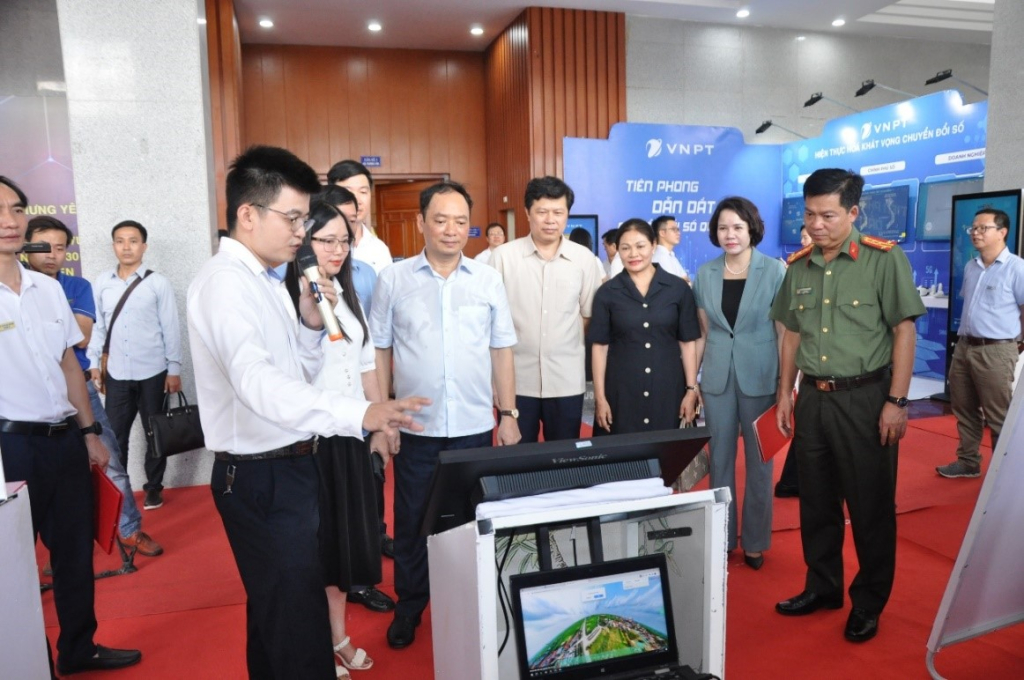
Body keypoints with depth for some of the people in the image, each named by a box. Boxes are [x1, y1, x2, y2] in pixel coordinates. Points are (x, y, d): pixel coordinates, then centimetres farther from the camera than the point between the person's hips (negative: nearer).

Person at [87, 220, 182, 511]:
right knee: (115, 434, 7)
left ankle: (154, 488, 24)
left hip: (152, 373, -2)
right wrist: (94, 363, 3)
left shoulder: (158, 283, -4)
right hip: (116, 374, 2)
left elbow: (171, 328, -3)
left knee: (154, 433, 10)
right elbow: (98, 326, 7)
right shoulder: (102, 283, 3)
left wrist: (174, 369, -4)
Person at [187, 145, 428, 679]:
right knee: (301, 624, -2)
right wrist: (360, 414, -45)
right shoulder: (225, 283, -18)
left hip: (287, 468, 10)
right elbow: (258, 383, -34)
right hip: (261, 477, -10)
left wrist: (309, 326, -3)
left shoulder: (265, 280, 12)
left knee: (275, 611, 23)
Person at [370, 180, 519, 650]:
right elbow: (379, 352, 3)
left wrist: (508, 415, 4)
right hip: (415, 427, -1)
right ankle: (409, 609, 31)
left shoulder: (488, 280, 3)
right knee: (411, 522, 11)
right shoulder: (393, 279, 0)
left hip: (474, 426, 1)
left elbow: (501, 352, 7)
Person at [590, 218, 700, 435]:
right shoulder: (607, 293, 0)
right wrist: (600, 397, -3)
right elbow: (600, 346, 0)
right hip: (622, 390, 0)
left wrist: (691, 389, 0)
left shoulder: (678, 288, 1)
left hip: (668, 388, 1)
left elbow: (687, 342, 3)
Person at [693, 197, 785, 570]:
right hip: (717, 378, 3)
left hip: (760, 378, -2)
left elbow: (784, 332, -5)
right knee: (719, 459, 11)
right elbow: (702, 332, 8)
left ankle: (755, 542, 25)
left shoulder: (775, 271, -6)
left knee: (758, 461, 9)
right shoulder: (705, 273, 3)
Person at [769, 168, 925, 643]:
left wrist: (896, 401, -12)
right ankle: (823, 587, 32)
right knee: (816, 501, 15)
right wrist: (785, 394, 12)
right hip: (813, 398, 5)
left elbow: (904, 331, -8)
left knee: (871, 506, 6)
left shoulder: (884, 258, -8)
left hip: (865, 397, -5)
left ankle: (868, 603, 24)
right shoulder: (799, 266, 6)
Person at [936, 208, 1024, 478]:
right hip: (963, 347, 7)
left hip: (995, 351, -7)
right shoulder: (970, 267, 11)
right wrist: (964, 338, 14)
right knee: (964, 409, 16)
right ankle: (968, 462, 30)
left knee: (999, 417, 4)